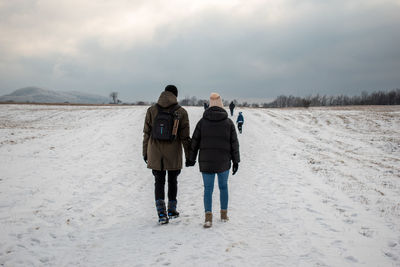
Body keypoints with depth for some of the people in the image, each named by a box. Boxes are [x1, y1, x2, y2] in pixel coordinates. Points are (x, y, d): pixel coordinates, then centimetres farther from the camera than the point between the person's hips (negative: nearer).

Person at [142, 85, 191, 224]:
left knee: (159, 182, 8)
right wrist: (189, 155, 6)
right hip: (173, 155, 0)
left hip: (155, 153, 1)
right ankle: (172, 210, 28)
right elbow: (185, 137, -3)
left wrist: (145, 153, 11)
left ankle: (161, 213, -3)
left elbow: (146, 133, 2)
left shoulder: (152, 110, -1)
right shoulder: (181, 112, -5)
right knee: (172, 181, 16)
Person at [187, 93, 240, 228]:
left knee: (208, 189, 4)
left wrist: (191, 159, 9)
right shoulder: (229, 122, 0)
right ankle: (224, 214, 24)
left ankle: (208, 216, -10)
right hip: (224, 161, 0)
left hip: (206, 161, 0)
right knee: (223, 186, 18)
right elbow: (234, 143, -1)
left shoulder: (202, 121, -1)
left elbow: (195, 142, 0)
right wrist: (236, 161, 5)